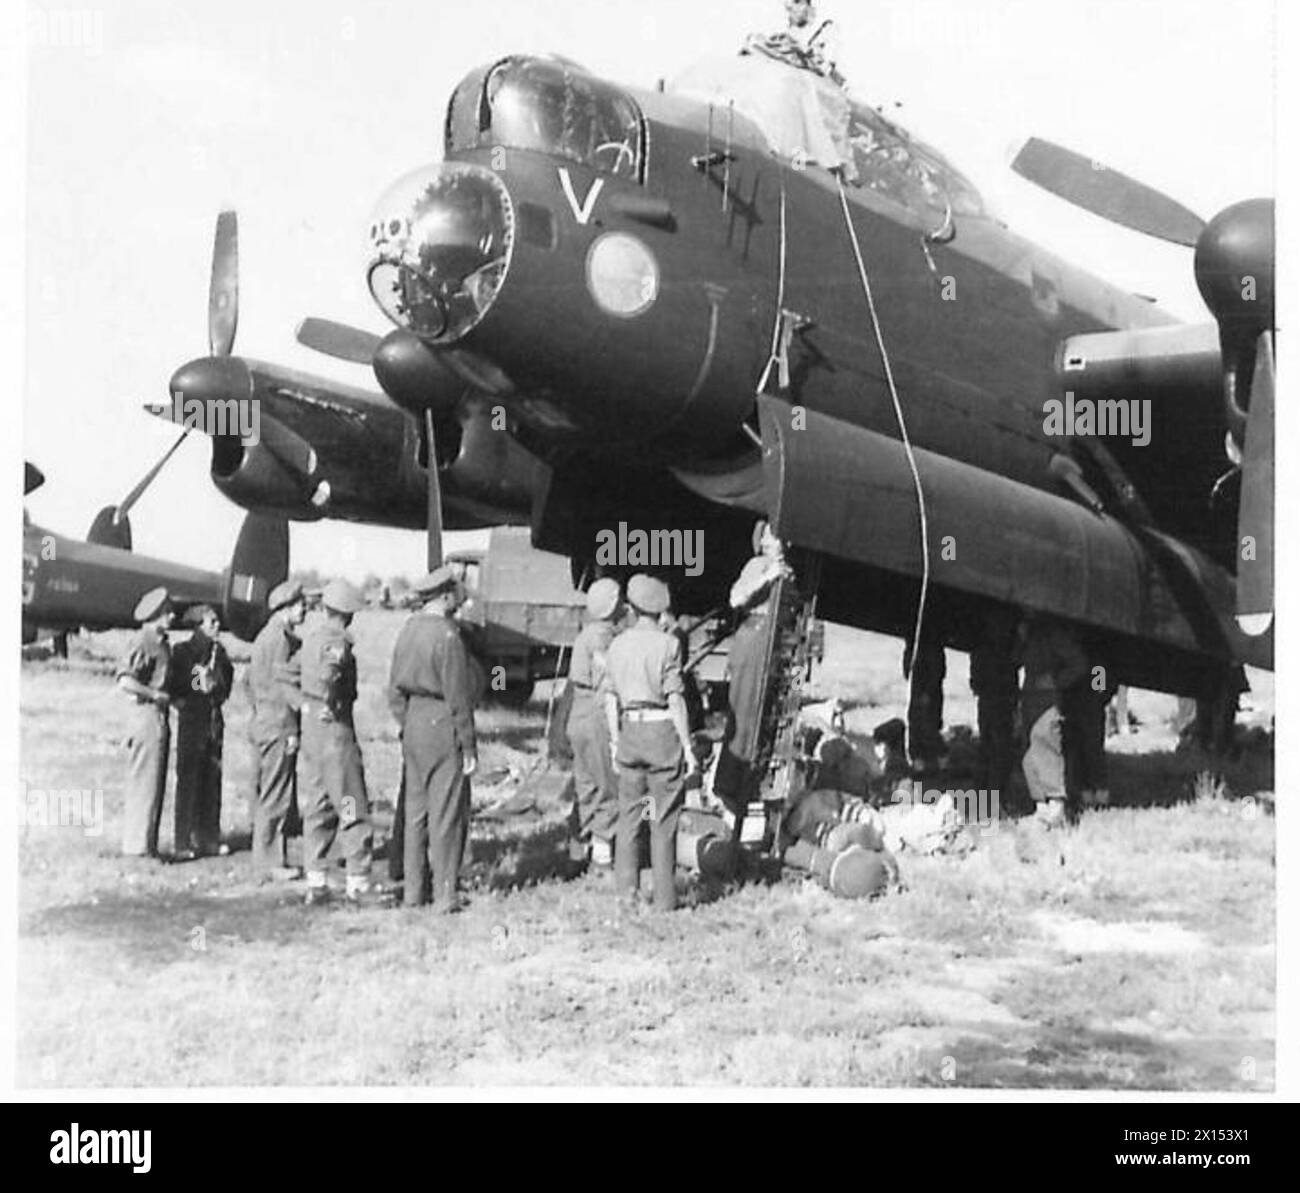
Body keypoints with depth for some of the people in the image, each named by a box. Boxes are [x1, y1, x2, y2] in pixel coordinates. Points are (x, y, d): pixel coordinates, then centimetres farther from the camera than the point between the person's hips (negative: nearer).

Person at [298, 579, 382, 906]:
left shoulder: (310, 636, 10)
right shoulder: (338, 642, -16)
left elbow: (302, 675, 22)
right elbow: (328, 673, -34)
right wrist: (332, 704, -20)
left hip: (310, 723, 9)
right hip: (334, 726, -9)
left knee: (316, 806, 12)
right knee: (353, 807, -3)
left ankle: (316, 882, 14)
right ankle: (358, 882, -2)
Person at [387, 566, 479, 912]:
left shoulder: (408, 630, 7)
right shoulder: (447, 636, -16)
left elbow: (395, 689, 12)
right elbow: (458, 697, -16)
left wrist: (406, 727, 19)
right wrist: (468, 746, -11)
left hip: (414, 724, 8)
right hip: (443, 727, -8)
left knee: (414, 811, 13)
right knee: (447, 814, -1)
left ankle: (413, 889, 19)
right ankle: (445, 894, 1)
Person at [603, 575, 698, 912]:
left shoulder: (617, 644, 6)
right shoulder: (666, 644, -9)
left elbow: (611, 699, 9)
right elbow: (675, 700, -10)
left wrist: (615, 742, 19)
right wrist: (688, 747, -6)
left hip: (630, 730, 4)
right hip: (662, 731, -4)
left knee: (629, 814, 12)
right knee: (664, 818, 2)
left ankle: (626, 892, 13)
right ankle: (664, 899, 5)